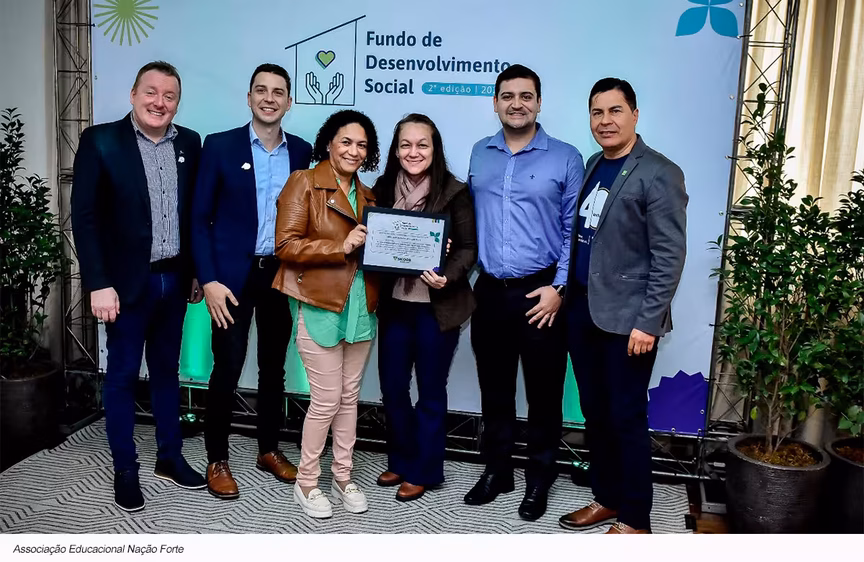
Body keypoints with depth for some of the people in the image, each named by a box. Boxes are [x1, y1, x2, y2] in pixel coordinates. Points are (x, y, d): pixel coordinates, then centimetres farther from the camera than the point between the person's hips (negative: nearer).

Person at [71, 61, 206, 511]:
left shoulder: (189, 143, 5)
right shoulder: (100, 141, -7)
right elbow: (84, 216, -10)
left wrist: (197, 270, 10)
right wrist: (98, 283, -16)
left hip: (174, 279, 4)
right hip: (127, 282, -4)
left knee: (167, 371, 15)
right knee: (122, 375, 7)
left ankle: (170, 457, 29)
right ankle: (125, 471, 20)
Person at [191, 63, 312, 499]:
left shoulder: (302, 152, 5)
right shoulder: (220, 145, -3)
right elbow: (199, 218, -5)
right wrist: (209, 280, -13)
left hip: (282, 275, 3)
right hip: (233, 275, -3)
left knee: (274, 367, 13)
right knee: (227, 369, -1)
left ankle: (269, 450, 29)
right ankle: (217, 460, 17)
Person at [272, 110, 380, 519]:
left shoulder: (367, 196, 15)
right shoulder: (304, 183, -5)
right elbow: (286, 246, -13)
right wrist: (341, 246, -21)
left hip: (361, 308, 6)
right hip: (320, 307, -6)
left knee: (350, 396, 13)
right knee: (327, 400, -1)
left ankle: (343, 478, 27)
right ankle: (306, 483, 18)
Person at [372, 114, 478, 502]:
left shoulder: (454, 193, -7)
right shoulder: (383, 188, 4)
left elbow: (468, 248, -7)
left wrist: (447, 277, -23)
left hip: (436, 306, -4)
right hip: (394, 303, 4)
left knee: (430, 391, 9)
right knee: (391, 387, 12)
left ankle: (423, 470, 25)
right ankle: (400, 461, 33)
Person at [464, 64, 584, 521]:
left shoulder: (565, 157, -3)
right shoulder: (479, 154, 9)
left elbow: (575, 230, -3)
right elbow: (469, 219, 13)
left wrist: (558, 287, -10)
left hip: (540, 292, -3)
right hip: (489, 290, 3)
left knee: (543, 392, 7)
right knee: (494, 388, 14)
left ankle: (539, 480, 24)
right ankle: (496, 470, 30)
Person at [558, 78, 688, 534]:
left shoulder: (658, 174, -10)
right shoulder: (594, 165, 12)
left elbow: (670, 255, -14)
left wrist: (648, 322, -17)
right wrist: (568, 295, 12)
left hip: (626, 318, -7)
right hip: (582, 310, 7)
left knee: (626, 418, 3)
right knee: (594, 413, 15)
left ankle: (634, 520, 18)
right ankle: (606, 498, 32)